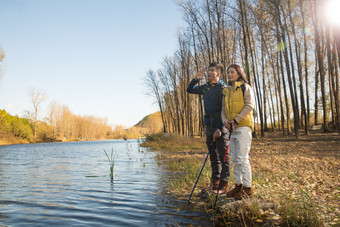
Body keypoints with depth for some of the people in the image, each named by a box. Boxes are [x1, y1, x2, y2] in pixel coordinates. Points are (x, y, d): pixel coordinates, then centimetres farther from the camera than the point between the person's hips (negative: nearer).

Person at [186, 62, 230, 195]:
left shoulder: (223, 88, -8)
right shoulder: (206, 87, 14)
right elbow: (189, 90, 26)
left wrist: (219, 128, -20)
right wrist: (196, 79, 9)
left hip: (220, 125, -7)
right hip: (209, 125, 7)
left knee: (223, 155, -2)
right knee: (213, 154, 12)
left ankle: (224, 183, 6)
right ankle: (215, 180, 21)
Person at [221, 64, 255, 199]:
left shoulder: (245, 87, 2)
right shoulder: (226, 91, 19)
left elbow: (249, 105, -9)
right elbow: (223, 109, 17)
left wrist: (236, 120, -16)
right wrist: (225, 120, -4)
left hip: (243, 126, -6)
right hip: (231, 128, 6)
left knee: (243, 158, -9)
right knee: (235, 159, 10)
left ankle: (247, 188, -1)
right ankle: (238, 185, 19)